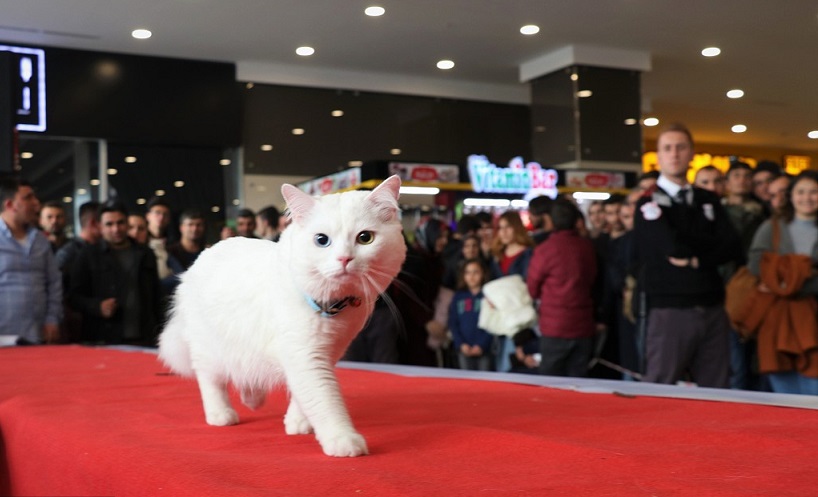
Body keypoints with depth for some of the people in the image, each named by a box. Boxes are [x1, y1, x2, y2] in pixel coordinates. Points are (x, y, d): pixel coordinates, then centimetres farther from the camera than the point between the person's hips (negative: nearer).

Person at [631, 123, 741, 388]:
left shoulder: (709, 200, 16)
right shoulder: (649, 203, -1)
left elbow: (732, 246, 4)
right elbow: (672, 246, -15)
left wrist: (697, 260, -9)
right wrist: (711, 243, 0)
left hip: (712, 309, 5)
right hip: (670, 311, -5)